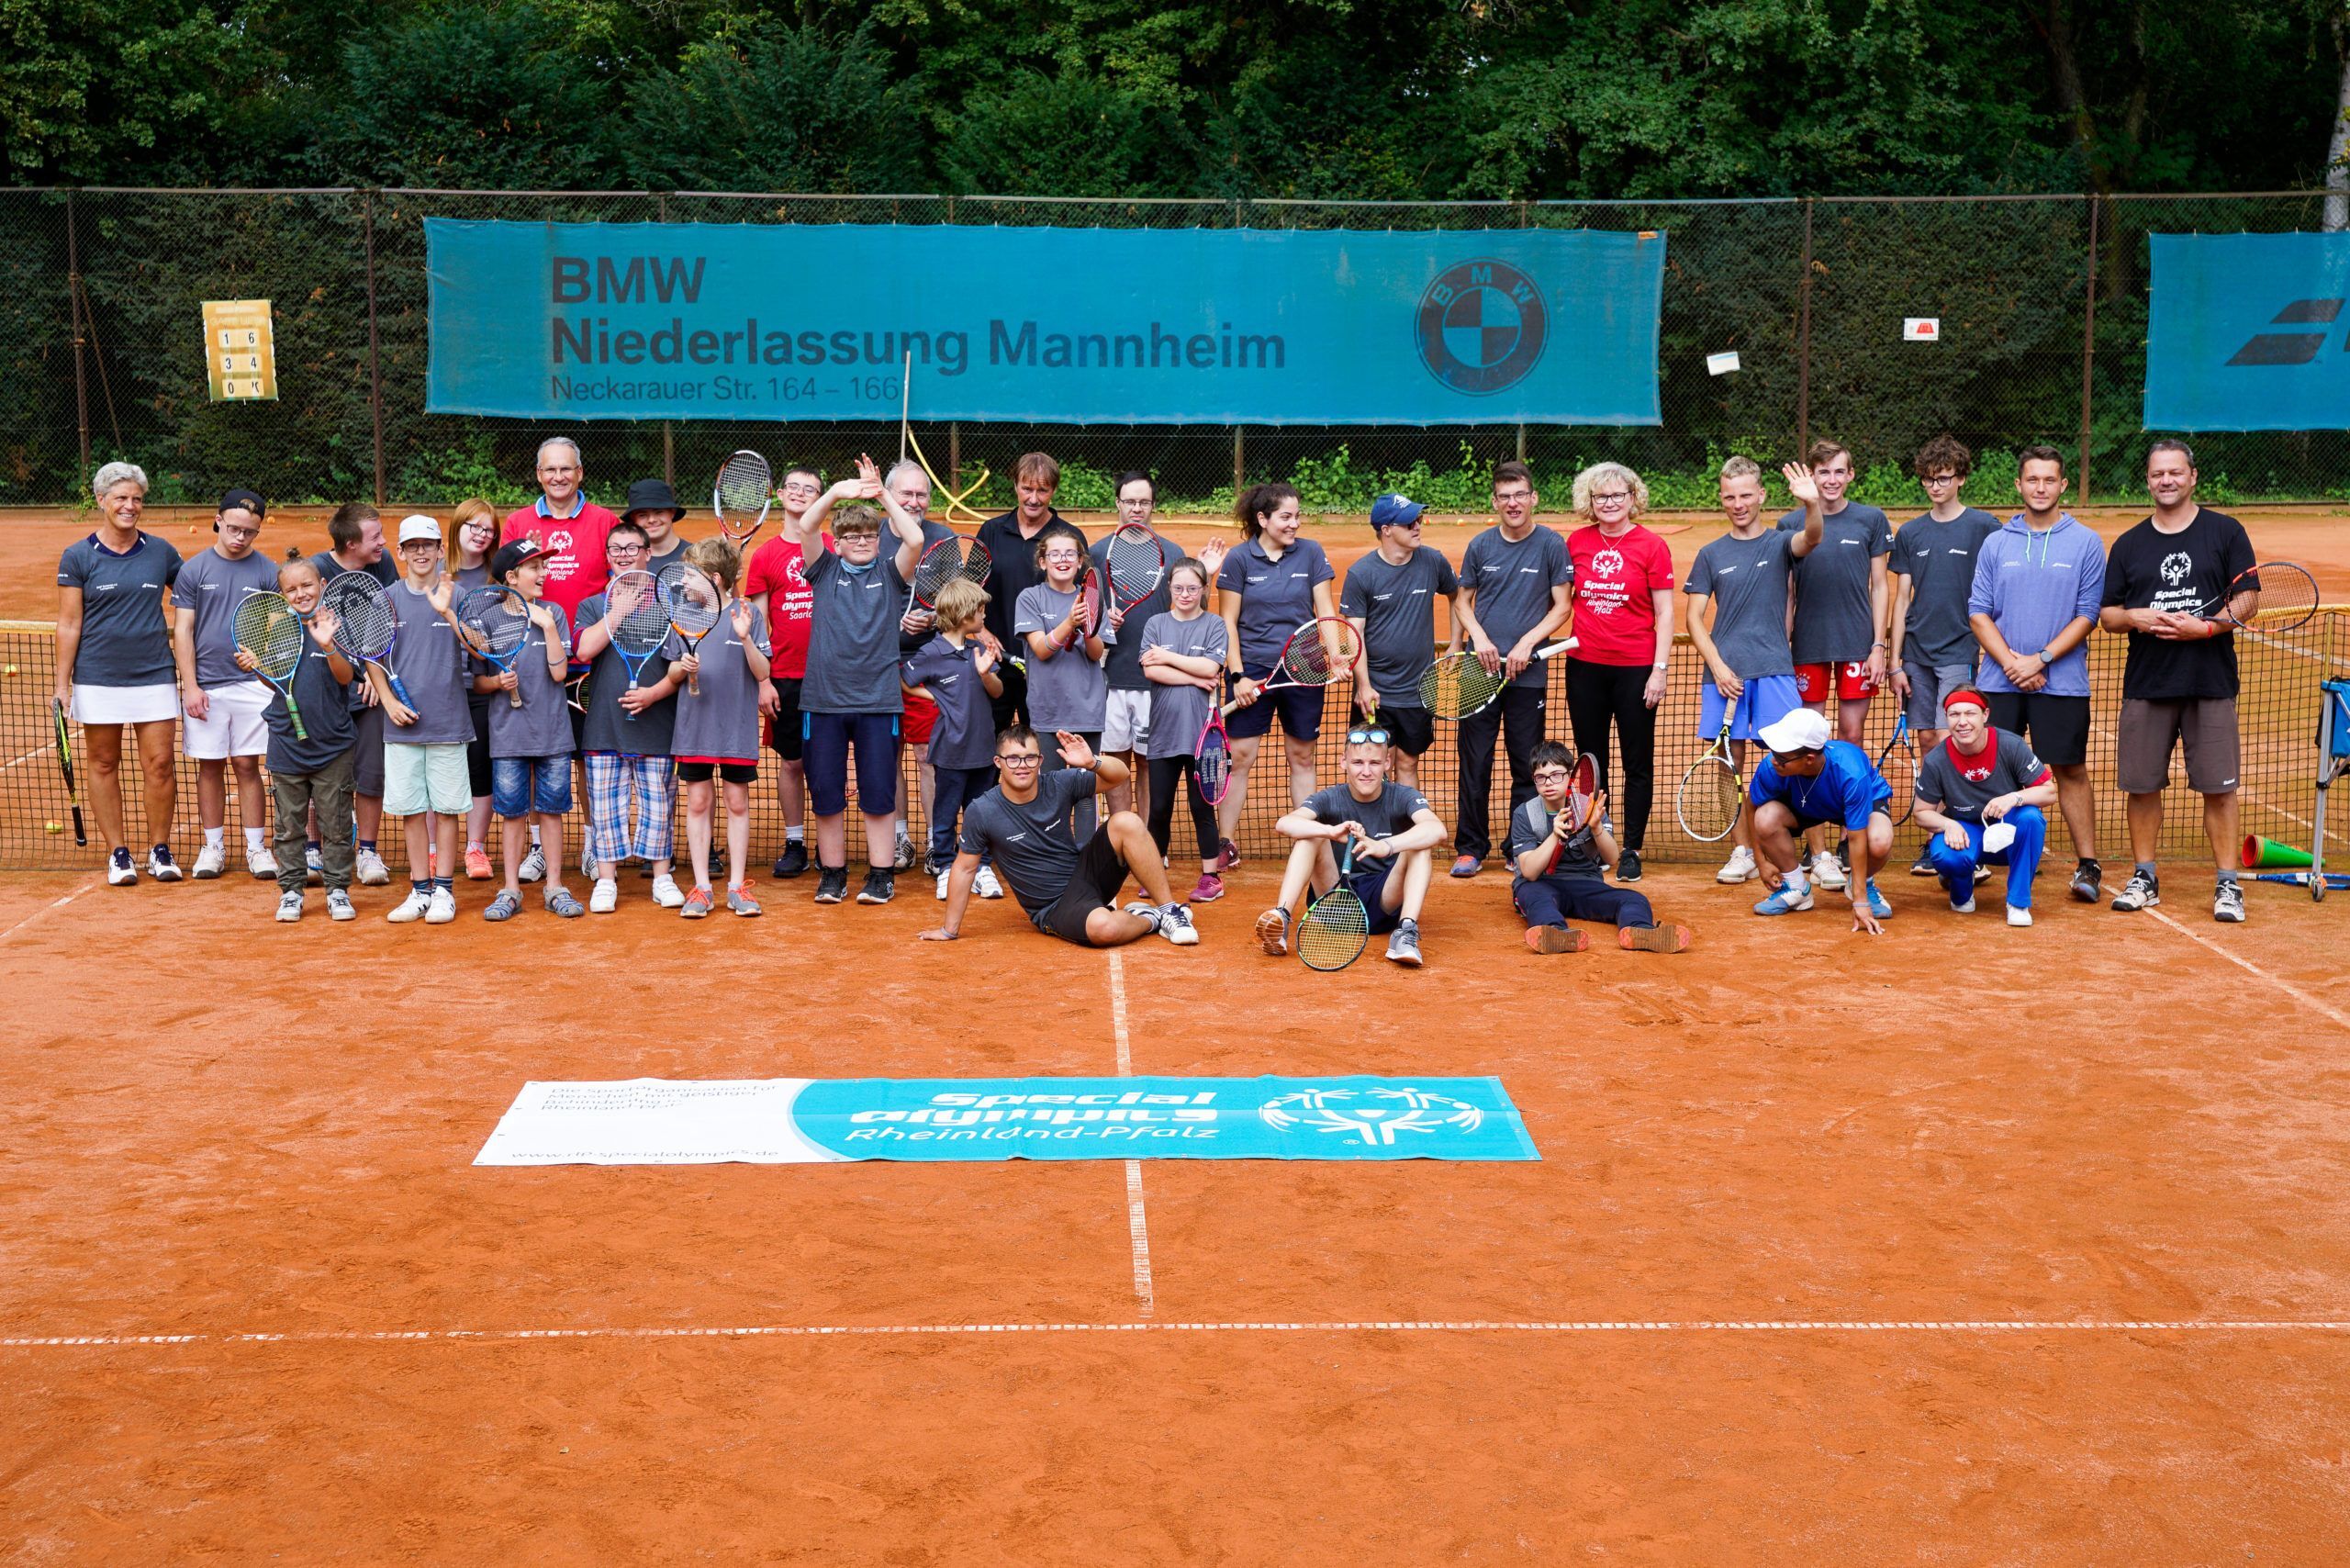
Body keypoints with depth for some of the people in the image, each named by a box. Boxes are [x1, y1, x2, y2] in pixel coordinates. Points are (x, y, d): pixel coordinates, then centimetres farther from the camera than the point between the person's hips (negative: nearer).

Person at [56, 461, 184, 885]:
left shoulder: (161, 551, 5)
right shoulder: (78, 557, 0)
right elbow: (69, 624, 0)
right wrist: (61, 684, -4)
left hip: (154, 676, 1)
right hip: (98, 680, -1)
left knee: (159, 763, -2)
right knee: (103, 765, 5)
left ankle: (160, 850, 10)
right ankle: (118, 853, 13)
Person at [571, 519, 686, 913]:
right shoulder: (592, 605, 10)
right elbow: (584, 649, -9)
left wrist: (654, 693, -14)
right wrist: (621, 608, -8)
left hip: (656, 721, -1)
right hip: (605, 723, 1)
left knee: (658, 802, 3)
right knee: (606, 803, 3)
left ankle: (662, 875, 14)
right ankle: (606, 879, 9)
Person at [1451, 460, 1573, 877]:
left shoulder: (1552, 545, -2)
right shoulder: (1480, 546, 5)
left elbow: (1561, 608, 0)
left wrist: (1526, 643, -13)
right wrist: (1479, 637, -5)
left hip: (1528, 672, -2)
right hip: (1481, 669, 2)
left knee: (1527, 767, 5)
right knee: (1475, 763, 3)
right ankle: (1471, 847, 13)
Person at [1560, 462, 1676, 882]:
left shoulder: (1652, 546, -5)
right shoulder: (1577, 542, 4)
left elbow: (1664, 614, -5)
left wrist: (1660, 669, -10)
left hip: (1636, 669, -3)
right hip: (1585, 666, 3)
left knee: (1638, 763, 4)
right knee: (1590, 760, 10)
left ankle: (1631, 850, 13)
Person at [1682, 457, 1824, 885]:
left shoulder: (1779, 543, 5)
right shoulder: (1711, 554, 9)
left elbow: (1811, 539, -18)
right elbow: (1694, 617, 7)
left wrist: (1812, 504, -40)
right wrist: (1718, 667, -5)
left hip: (1774, 671, -2)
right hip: (1723, 673, 2)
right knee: (1730, 761, 3)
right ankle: (1742, 852, 12)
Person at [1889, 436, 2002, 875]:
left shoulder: (1984, 526, -2)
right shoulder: (1910, 533, 10)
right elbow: (1902, 599, 11)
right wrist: (1896, 661, 6)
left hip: (1959, 652, -4)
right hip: (1917, 655, 4)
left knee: (1948, 740, -11)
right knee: (1926, 741, 6)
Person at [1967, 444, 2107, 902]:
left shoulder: (2086, 543, 2)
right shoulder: (1996, 544, 9)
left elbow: (2087, 615, -2)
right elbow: (1978, 612, 5)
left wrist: (2040, 660, -12)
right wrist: (2010, 661, -9)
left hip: (2061, 681, -2)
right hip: (1999, 682, 2)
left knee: (2071, 771, 1)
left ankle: (2087, 865, 6)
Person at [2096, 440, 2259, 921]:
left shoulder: (2225, 532, 4)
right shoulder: (2129, 545, 11)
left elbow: (2248, 599, 0)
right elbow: (2106, 614, 11)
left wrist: (2204, 628, -15)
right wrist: (2134, 618, -11)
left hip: (2211, 683, -2)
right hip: (2145, 685, 2)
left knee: (2218, 787, -2)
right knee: (2142, 785, 4)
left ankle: (2228, 884, 4)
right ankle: (2143, 878, 15)